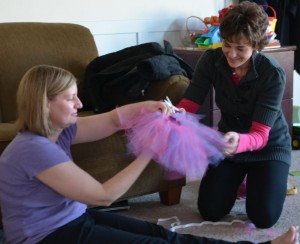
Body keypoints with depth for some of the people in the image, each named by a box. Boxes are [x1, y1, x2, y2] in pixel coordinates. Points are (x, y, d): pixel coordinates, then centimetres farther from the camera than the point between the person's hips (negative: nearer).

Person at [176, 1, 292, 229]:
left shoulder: (273, 74, -27)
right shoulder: (211, 59, -18)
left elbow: (260, 135, -31)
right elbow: (189, 103, -21)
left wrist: (240, 142, -56)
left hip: (270, 146, -3)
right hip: (229, 141, 3)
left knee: (264, 217, -15)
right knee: (210, 211, -6)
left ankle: (274, 180, 20)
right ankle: (239, 179, 26)